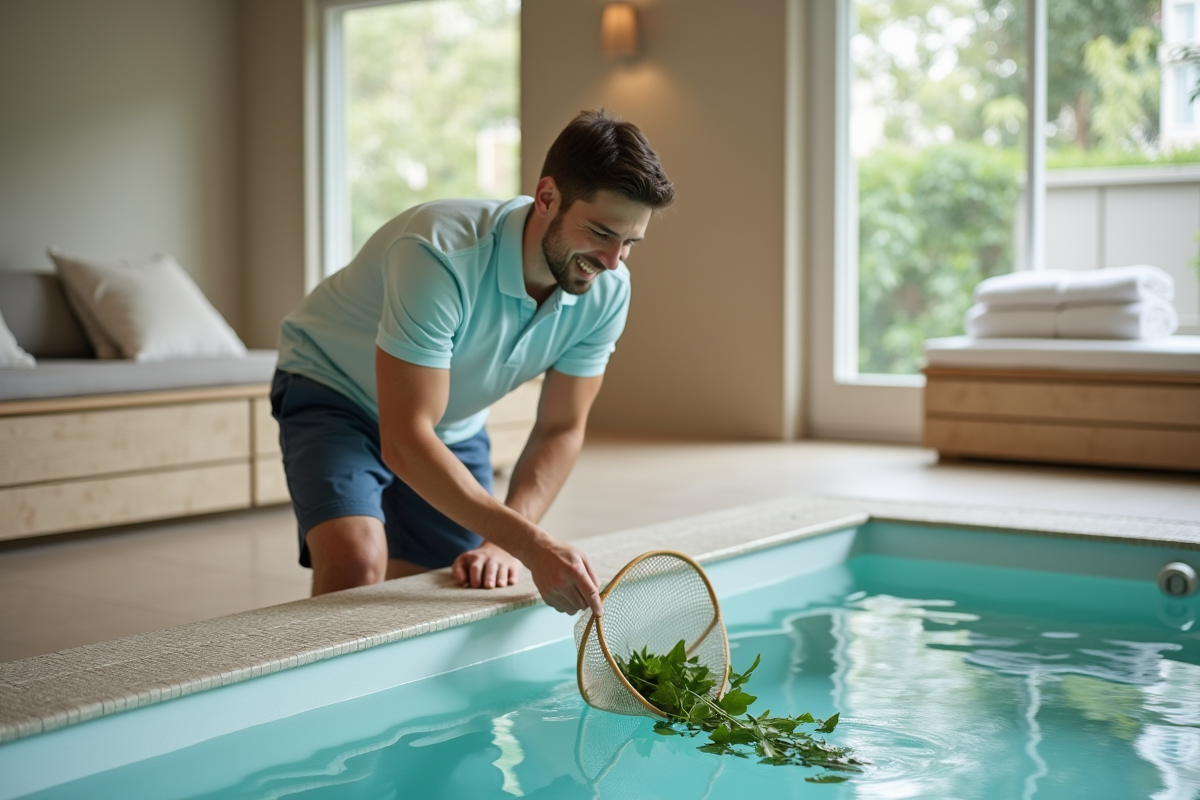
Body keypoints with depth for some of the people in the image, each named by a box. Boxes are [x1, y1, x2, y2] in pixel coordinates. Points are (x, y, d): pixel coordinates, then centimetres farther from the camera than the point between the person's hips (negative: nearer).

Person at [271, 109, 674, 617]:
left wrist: (502, 544, -24)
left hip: (454, 421, 6)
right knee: (356, 564, -28)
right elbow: (404, 443, -40)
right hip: (332, 391, -5)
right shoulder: (441, 255, -39)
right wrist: (532, 545, -46)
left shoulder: (606, 290, -19)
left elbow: (560, 429, -10)